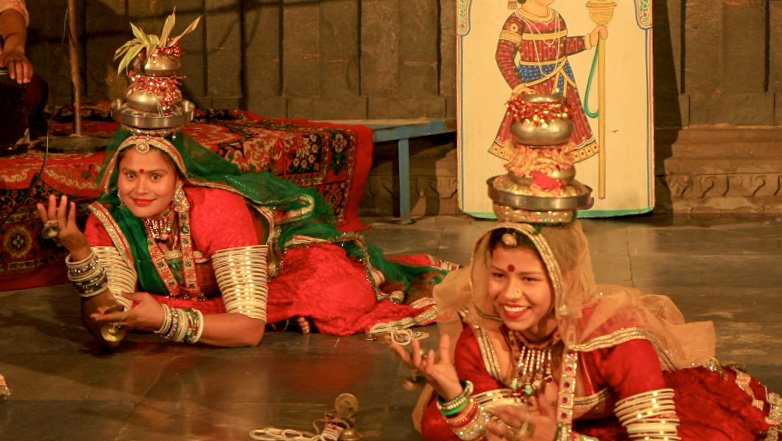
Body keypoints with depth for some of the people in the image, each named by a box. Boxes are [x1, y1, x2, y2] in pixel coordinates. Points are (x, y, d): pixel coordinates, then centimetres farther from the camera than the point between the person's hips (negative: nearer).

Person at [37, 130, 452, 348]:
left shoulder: (218, 207, -38)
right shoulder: (107, 219, -25)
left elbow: (250, 327, -40)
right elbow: (106, 328, -33)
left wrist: (166, 320, -52)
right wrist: (78, 251, -48)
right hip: (203, 291, 6)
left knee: (340, 305, -26)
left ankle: (371, 271, 15)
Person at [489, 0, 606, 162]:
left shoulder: (557, 18, 8)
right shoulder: (517, 21, -15)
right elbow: (503, 56, -17)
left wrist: (590, 39, 13)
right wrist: (517, 86, -23)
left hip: (561, 84, 7)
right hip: (532, 85, -7)